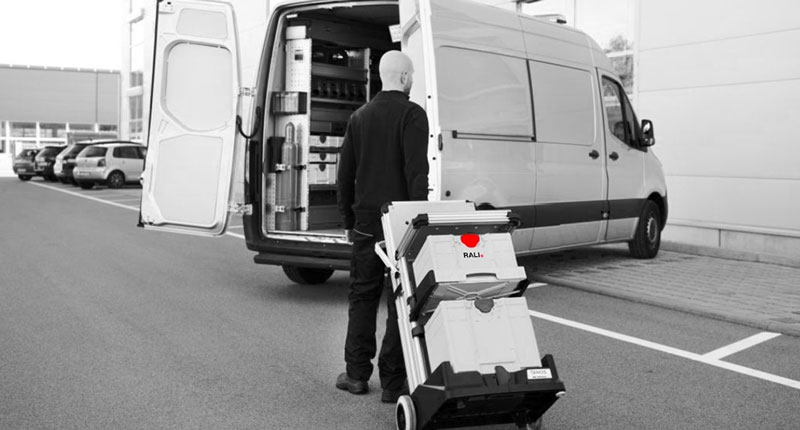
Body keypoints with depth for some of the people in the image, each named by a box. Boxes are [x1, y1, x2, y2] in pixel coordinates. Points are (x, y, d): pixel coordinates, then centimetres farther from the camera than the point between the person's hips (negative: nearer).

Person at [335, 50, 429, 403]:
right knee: (401, 300, 2)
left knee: (362, 295, 14)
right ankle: (393, 381, 5)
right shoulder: (411, 114, -7)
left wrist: (349, 220, 20)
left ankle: (357, 373, 17)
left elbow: (345, 173, 13)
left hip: (366, 221, 5)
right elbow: (417, 172, -16)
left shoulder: (359, 117, 11)